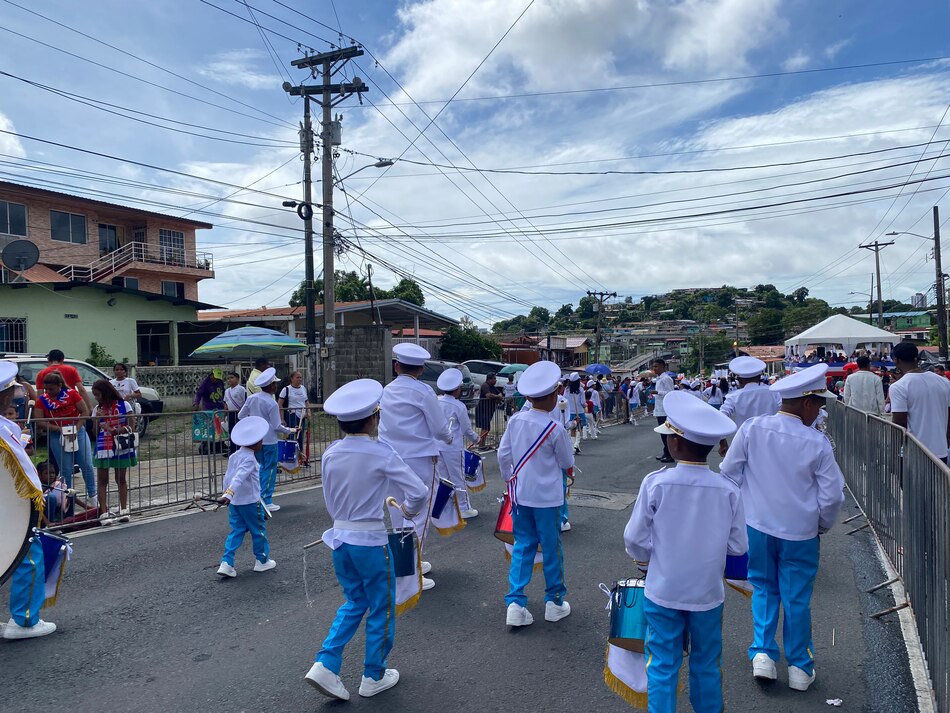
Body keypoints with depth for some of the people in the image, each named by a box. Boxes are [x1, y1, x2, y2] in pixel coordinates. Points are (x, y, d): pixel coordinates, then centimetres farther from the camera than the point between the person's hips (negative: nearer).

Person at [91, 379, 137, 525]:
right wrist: (98, 418, -9)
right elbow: (95, 431, 6)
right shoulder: (97, 409, 7)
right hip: (103, 449, 2)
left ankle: (123, 511, 16)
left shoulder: (124, 405, -2)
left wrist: (113, 429, -17)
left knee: (121, 479, 8)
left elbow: (131, 427, -6)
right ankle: (104, 513, 1)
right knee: (102, 480, -1)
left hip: (120, 447, -2)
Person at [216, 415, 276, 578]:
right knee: (259, 531, 9)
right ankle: (262, 561, 21)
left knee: (236, 531, 12)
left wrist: (227, 494, 23)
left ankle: (226, 563, 2)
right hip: (250, 502, -7)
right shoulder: (250, 459, -19)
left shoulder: (233, 456, 6)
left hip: (234, 502, 8)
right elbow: (239, 478, -31)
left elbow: (227, 477, 13)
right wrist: (228, 494, -40)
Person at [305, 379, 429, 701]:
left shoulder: (330, 455, -1)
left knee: (354, 602, 24)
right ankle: (374, 677, 27)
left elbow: (330, 504, 9)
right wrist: (409, 510, 3)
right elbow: (419, 492, -17)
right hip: (371, 541, -5)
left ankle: (325, 665, 15)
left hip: (339, 537, 6)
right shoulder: (381, 453, -17)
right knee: (381, 610, 14)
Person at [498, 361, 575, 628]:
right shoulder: (555, 429, -17)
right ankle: (554, 602, 25)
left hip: (520, 494, 4)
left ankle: (515, 604, 7)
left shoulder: (515, 421, -4)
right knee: (551, 548, 12)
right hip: (547, 498, -4)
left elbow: (503, 455, 2)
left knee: (522, 546, 13)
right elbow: (568, 462, -4)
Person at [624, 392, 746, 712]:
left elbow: (635, 538, -13)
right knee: (706, 666, 21)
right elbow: (738, 546, -5)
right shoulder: (728, 490, -13)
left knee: (663, 667, 12)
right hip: (708, 593, 2)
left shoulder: (655, 483, -18)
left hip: (663, 592, -2)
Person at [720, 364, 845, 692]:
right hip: (799, 532, -1)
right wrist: (822, 525, 11)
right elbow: (832, 495, -8)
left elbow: (729, 471, -4)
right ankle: (799, 667, 25)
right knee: (797, 598, 13)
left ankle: (762, 652, 12)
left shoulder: (752, 428, -10)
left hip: (757, 526, 2)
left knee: (764, 589, 20)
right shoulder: (817, 443, -15)